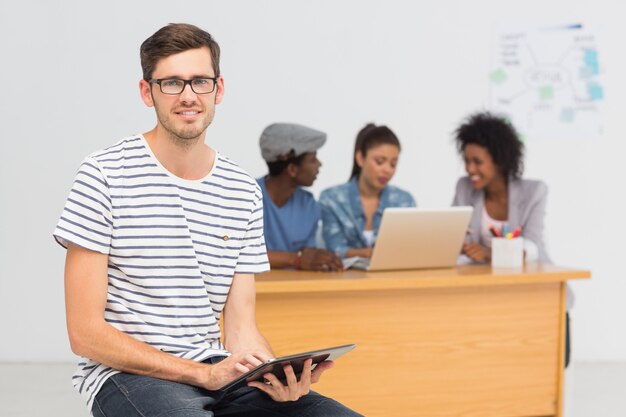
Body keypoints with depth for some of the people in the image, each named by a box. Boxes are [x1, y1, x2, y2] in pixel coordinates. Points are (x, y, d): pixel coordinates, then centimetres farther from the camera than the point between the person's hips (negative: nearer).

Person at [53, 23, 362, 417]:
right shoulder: (105, 175, -6)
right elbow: (85, 333, -10)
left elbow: (242, 328, 8)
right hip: (127, 375, -5)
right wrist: (204, 373, -18)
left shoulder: (244, 192, 9)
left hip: (218, 372, 5)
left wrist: (277, 374, -16)